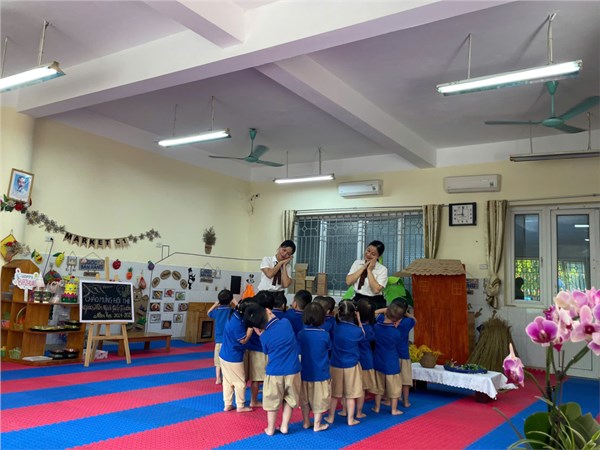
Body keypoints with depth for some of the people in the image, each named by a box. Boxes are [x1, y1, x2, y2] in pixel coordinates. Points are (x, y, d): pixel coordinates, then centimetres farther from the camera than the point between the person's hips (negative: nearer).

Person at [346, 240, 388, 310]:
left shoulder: (382, 269, -3)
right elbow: (348, 281, -4)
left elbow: (376, 290, -15)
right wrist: (363, 267, -6)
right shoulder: (357, 263, 9)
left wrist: (369, 270, -10)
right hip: (358, 299, 3)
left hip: (375, 302, -3)